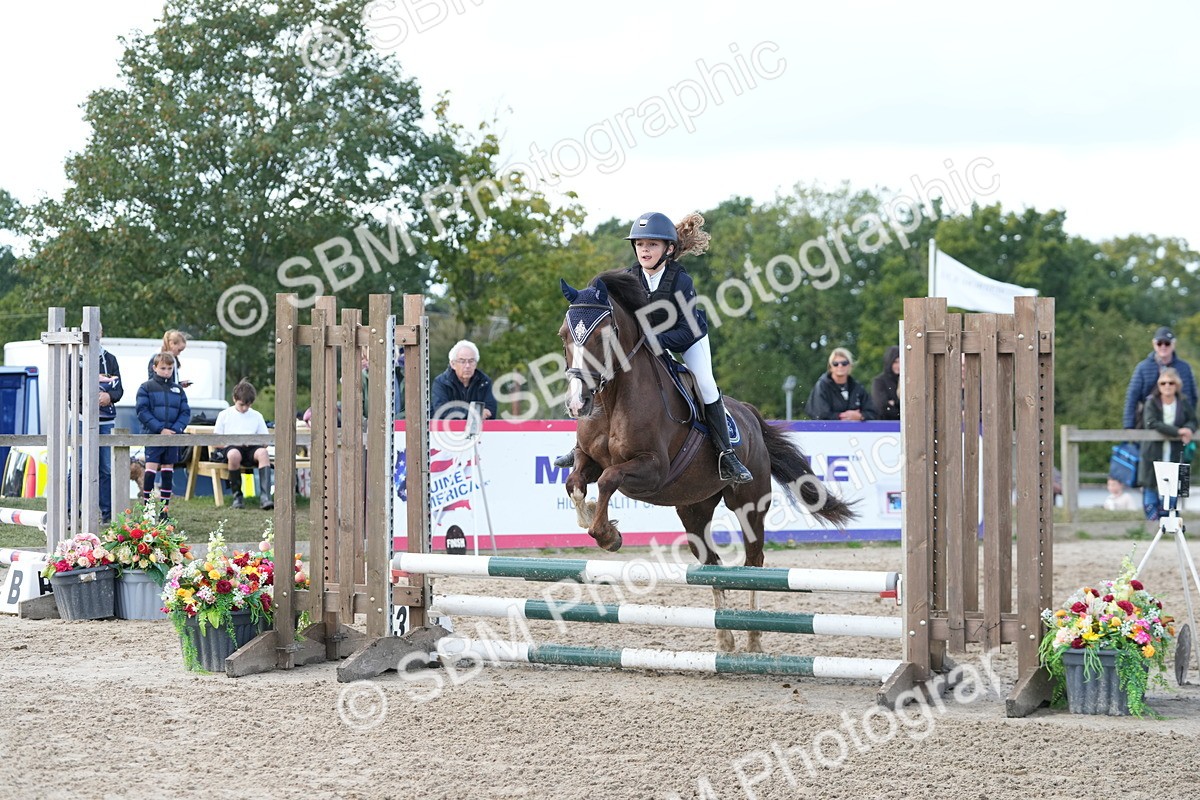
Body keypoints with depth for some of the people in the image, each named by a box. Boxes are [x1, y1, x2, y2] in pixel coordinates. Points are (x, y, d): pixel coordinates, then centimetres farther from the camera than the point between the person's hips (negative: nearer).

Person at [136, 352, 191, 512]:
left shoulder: (178, 390, 12)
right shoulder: (146, 388, 0)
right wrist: (160, 429, -16)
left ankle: (165, 510, 12)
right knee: (151, 469, -11)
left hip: (172, 436, 4)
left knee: (168, 471, 7)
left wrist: (176, 429, -9)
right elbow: (142, 412, -8)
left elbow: (185, 413, 9)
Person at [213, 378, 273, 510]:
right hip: (231, 446, -2)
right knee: (234, 454, -40)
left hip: (251, 448, 2)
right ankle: (237, 495, -23)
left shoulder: (256, 416, 18)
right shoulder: (225, 415, 12)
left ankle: (265, 496, -43)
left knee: (263, 452, -34)